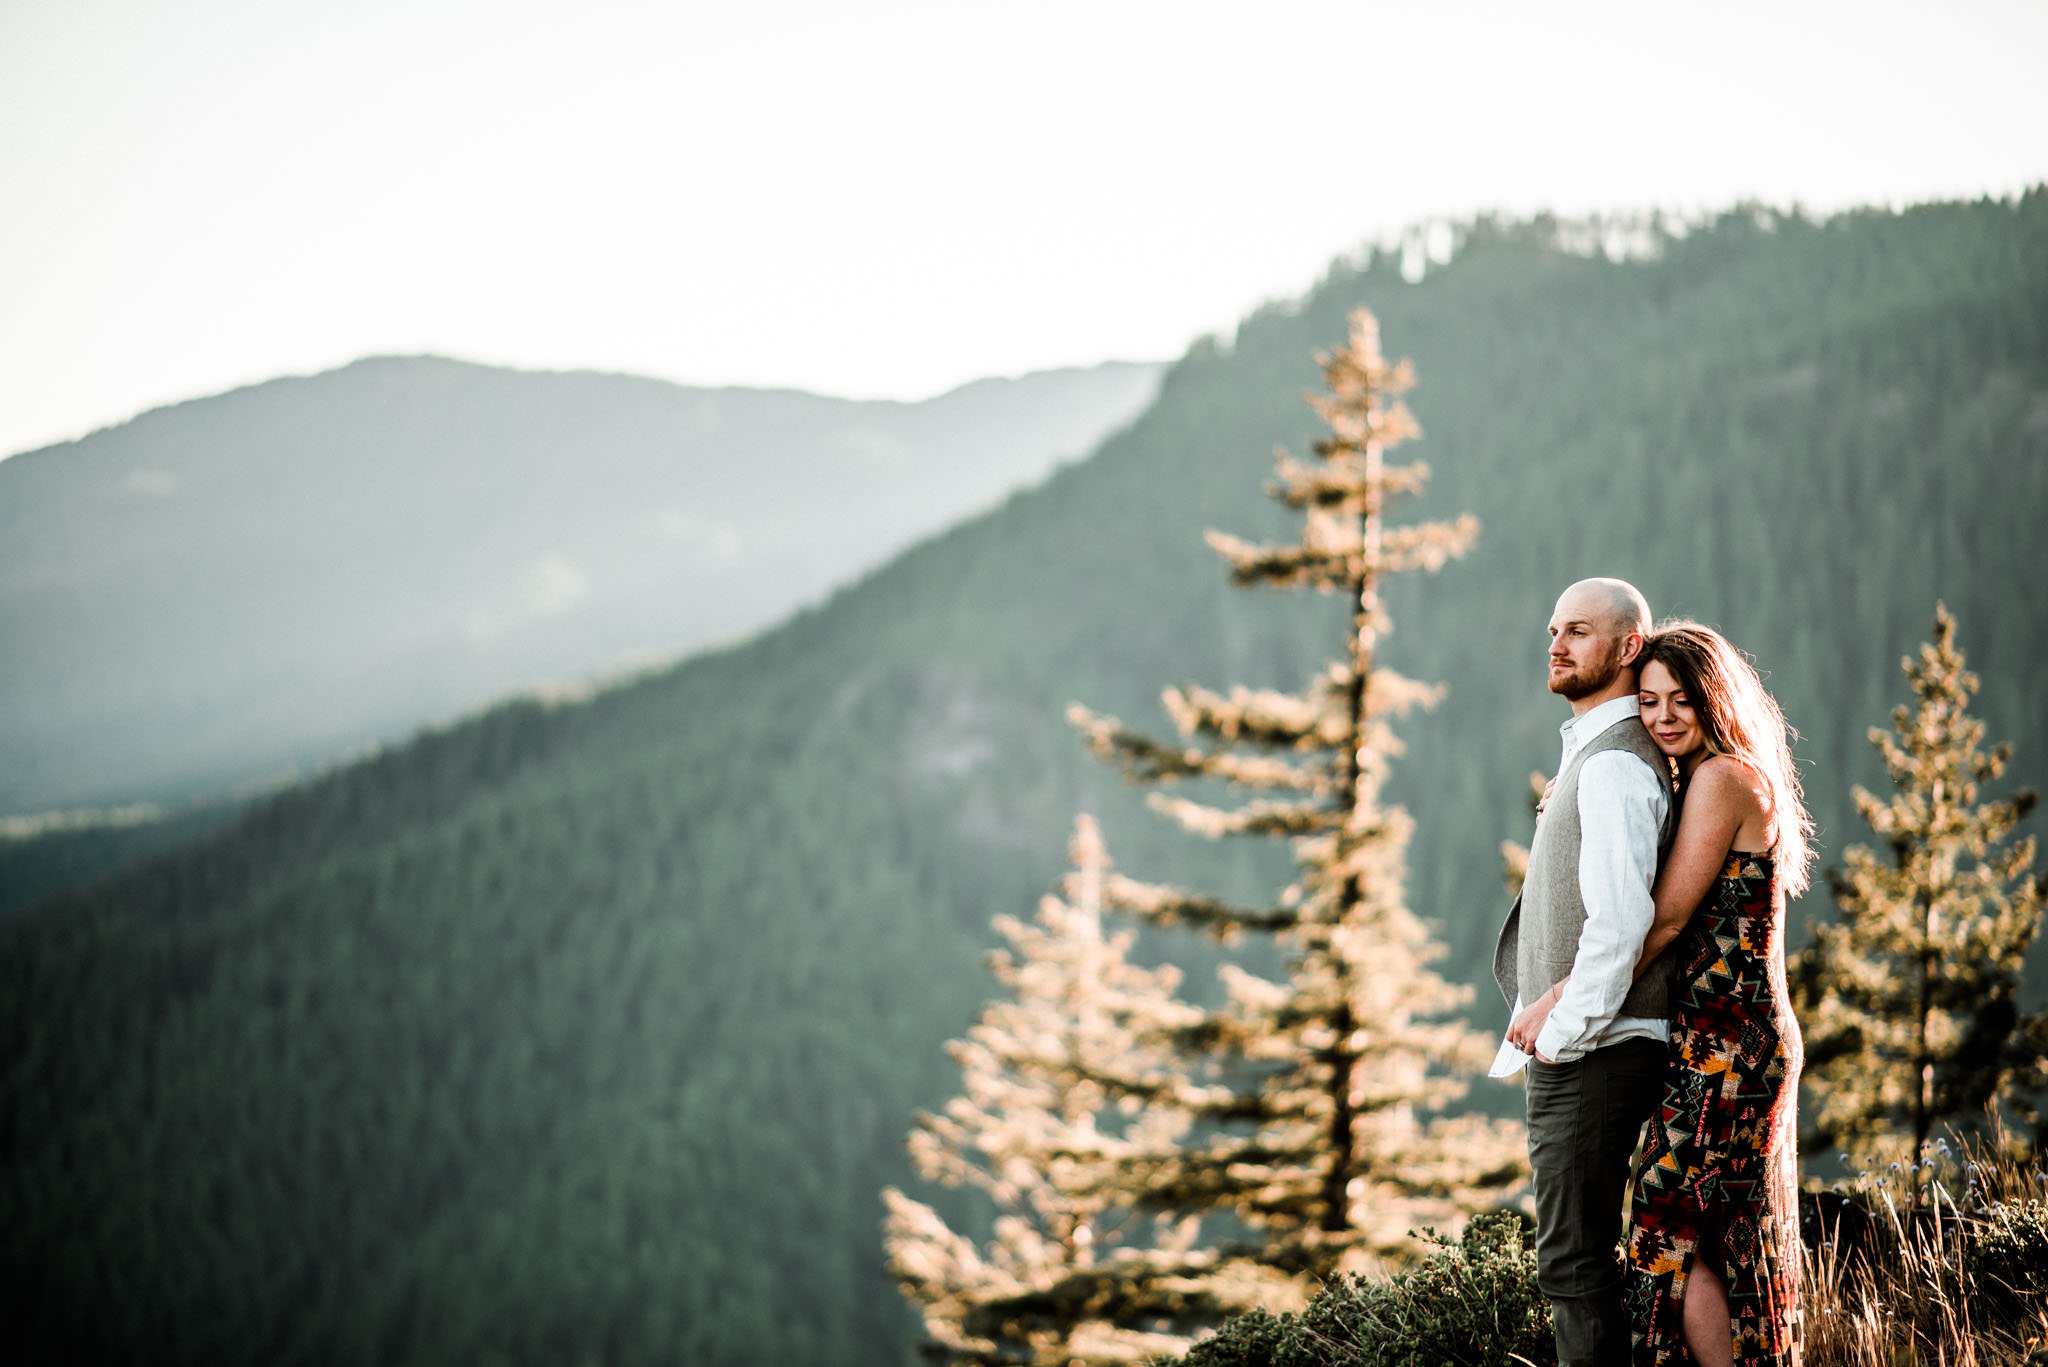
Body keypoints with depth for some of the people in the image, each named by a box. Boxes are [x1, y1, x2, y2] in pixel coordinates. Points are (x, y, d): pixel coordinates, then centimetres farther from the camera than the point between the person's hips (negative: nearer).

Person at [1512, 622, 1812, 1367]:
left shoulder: (1722, 777, -13)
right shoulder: (1741, 781, 18)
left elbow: (1665, 916, -16)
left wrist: (1562, 999, -14)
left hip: (1723, 1046, -10)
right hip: (1753, 1035, 10)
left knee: (1675, 1239, -10)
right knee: (1734, 1243, 11)